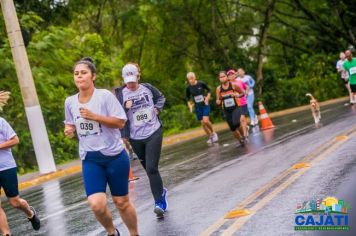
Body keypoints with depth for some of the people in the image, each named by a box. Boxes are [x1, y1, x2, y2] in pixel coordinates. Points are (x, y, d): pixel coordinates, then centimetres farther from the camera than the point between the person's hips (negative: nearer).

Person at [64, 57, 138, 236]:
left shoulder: (105, 95, -10)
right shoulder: (70, 102, 3)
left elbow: (120, 122, -13)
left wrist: (94, 116, -21)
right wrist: (69, 130, -5)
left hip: (114, 156, -3)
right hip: (90, 159, 3)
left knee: (121, 202, 7)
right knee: (96, 204, -13)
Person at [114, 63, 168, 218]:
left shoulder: (147, 88, -1)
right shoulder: (121, 93, -5)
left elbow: (161, 97, 19)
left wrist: (157, 108, 1)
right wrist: (125, 107, -26)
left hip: (153, 133, -1)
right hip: (135, 138, 2)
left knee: (151, 168, -14)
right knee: (149, 169, 15)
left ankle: (159, 203, -9)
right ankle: (161, 191, 40)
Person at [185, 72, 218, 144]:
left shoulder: (201, 84, -12)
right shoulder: (188, 88, -5)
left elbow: (208, 90, 5)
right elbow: (187, 98, 11)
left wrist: (207, 98, -8)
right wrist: (190, 105, -1)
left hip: (205, 105, -3)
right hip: (197, 107, 3)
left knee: (205, 121, -18)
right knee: (202, 123, 5)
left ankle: (213, 132, 8)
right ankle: (210, 137, 23)